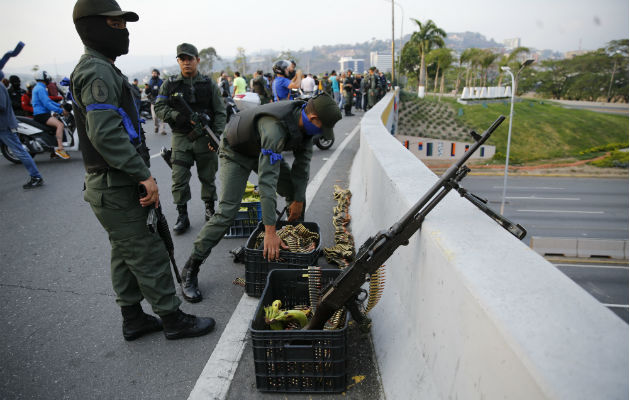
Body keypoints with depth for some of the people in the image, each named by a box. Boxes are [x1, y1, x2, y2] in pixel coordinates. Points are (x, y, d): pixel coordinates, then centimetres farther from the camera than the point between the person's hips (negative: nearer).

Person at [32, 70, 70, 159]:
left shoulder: (37, 87, 23)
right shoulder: (40, 89, -12)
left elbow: (48, 101, 25)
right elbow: (47, 104, -21)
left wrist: (60, 106, 13)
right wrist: (61, 111, -21)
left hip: (42, 113, 11)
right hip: (41, 114, -11)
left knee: (59, 122, 22)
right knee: (60, 124, -28)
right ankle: (60, 148, -36)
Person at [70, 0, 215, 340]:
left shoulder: (97, 69, 18)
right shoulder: (97, 72, -16)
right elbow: (105, 135, -28)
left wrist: (139, 173, 19)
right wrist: (143, 174, -24)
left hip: (112, 186, 11)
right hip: (117, 190, -11)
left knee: (125, 254, 17)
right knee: (149, 255, -1)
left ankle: (133, 319, 30)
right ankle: (173, 319, 14)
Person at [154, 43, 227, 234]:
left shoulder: (209, 84, 4)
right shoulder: (170, 84, 6)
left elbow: (220, 112, 2)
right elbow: (159, 107, 2)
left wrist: (217, 135, -11)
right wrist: (179, 116, -15)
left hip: (205, 138, 0)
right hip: (181, 138, 0)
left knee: (208, 177, 8)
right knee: (179, 178, -2)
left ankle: (210, 210, 26)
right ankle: (182, 216, 10)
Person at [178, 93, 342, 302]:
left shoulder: (305, 122, -16)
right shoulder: (275, 127, -43)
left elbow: (302, 162, -4)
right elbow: (267, 180, -47)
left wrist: (298, 199, -4)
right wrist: (270, 231, -48)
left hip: (265, 151, 8)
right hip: (236, 152, -8)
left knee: (297, 194, 4)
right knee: (227, 211, -18)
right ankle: (190, 270, -7)